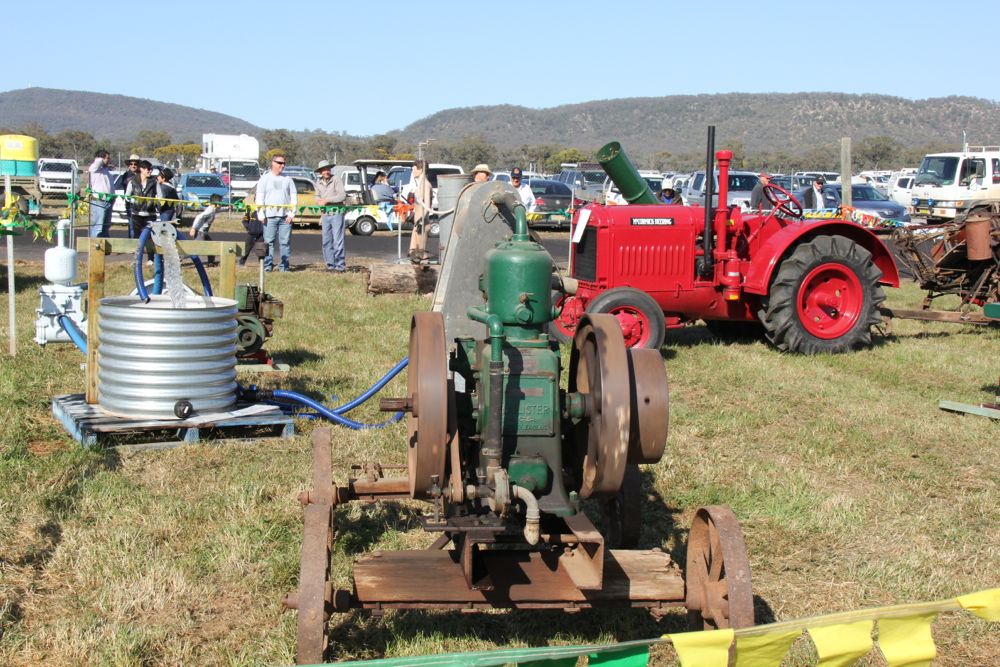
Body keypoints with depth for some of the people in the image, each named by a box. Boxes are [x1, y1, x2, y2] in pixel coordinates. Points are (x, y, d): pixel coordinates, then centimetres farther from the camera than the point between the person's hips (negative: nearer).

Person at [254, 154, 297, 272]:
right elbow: (259, 197, 3)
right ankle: (268, 265, 2)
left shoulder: (288, 179, 14)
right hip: (270, 216, -2)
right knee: (268, 241, -3)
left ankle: (284, 266, 4)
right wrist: (261, 214, -6)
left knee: (285, 242, 0)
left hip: (285, 217, 2)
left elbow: (294, 197, 11)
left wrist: (291, 213, 0)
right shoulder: (265, 179, 8)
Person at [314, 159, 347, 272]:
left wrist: (327, 200, -19)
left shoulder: (336, 180, -6)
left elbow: (342, 195, -16)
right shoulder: (318, 183, 13)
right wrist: (319, 201, 0)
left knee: (337, 241, -8)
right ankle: (330, 264, 13)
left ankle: (340, 265, -5)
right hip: (325, 215, 6)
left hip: (337, 213, -6)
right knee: (326, 241, 6)